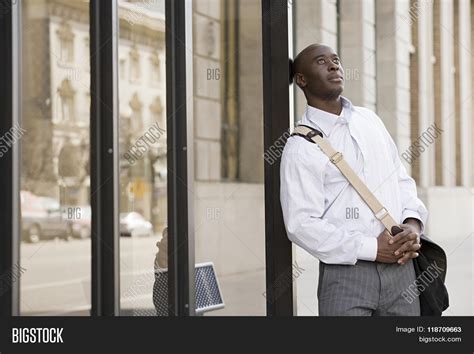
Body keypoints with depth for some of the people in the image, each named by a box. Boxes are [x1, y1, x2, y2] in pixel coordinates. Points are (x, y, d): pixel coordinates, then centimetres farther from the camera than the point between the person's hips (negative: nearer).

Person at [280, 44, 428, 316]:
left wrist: (413, 223, -2)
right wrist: (371, 248, -15)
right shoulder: (301, 146, -6)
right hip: (347, 273, -5)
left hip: (400, 267, 5)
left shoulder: (369, 119, 13)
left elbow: (401, 178, 18)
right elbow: (302, 224, -12)